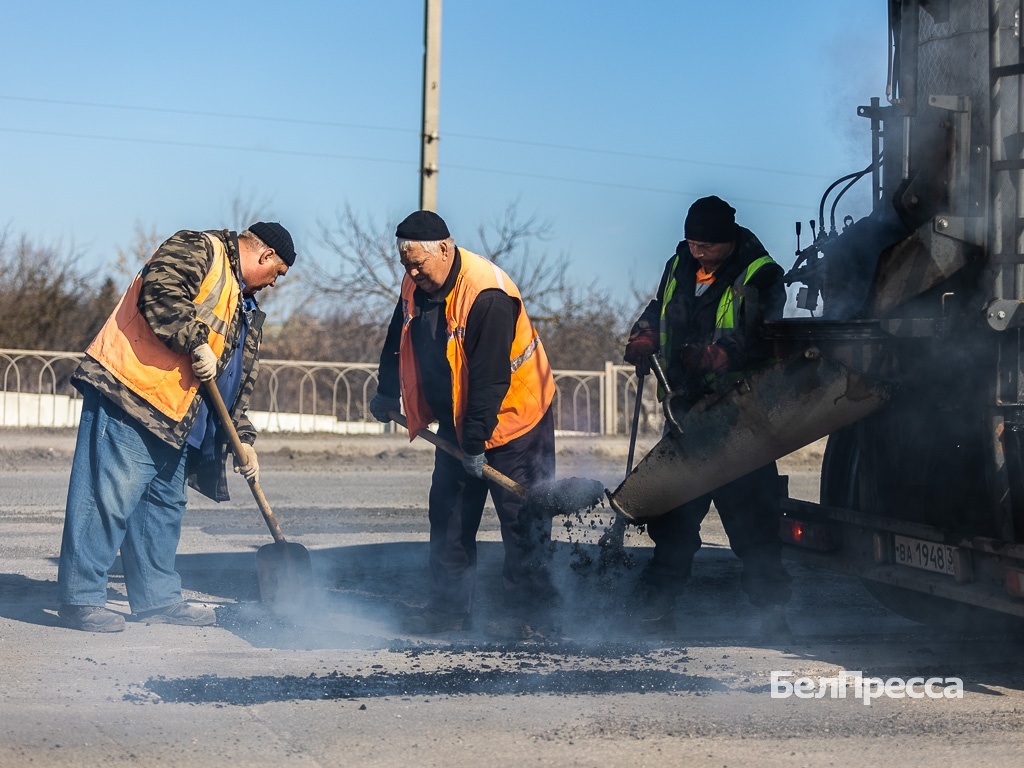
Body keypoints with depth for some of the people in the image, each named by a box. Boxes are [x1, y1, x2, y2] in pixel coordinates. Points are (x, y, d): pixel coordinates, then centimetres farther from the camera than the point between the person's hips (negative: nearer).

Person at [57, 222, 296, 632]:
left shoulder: (246, 311, 25)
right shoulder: (199, 249, -3)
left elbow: (239, 381, 26)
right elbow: (160, 291, -21)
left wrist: (243, 439, 20)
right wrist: (196, 343, -20)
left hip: (173, 417, 10)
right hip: (128, 388, -10)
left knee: (165, 504, 12)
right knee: (109, 494, -10)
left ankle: (158, 598, 21)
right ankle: (81, 598, -6)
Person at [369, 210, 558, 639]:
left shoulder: (487, 294, -28)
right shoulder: (416, 287, -3)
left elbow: (490, 378, -29)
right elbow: (399, 343, 17)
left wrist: (477, 441, -27)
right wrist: (387, 394, 23)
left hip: (512, 415, -8)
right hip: (456, 419, 8)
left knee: (520, 517, -4)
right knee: (448, 511, 8)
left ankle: (529, 613, 3)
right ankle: (448, 608, 14)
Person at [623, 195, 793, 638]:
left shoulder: (758, 276, -10)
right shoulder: (679, 267, 11)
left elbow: (760, 339, -20)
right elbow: (659, 311, 25)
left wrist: (714, 356, -35)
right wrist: (643, 340, 5)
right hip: (688, 410, 6)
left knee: (749, 510, -4)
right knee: (674, 506, 10)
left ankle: (770, 605, 5)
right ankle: (658, 598, 17)